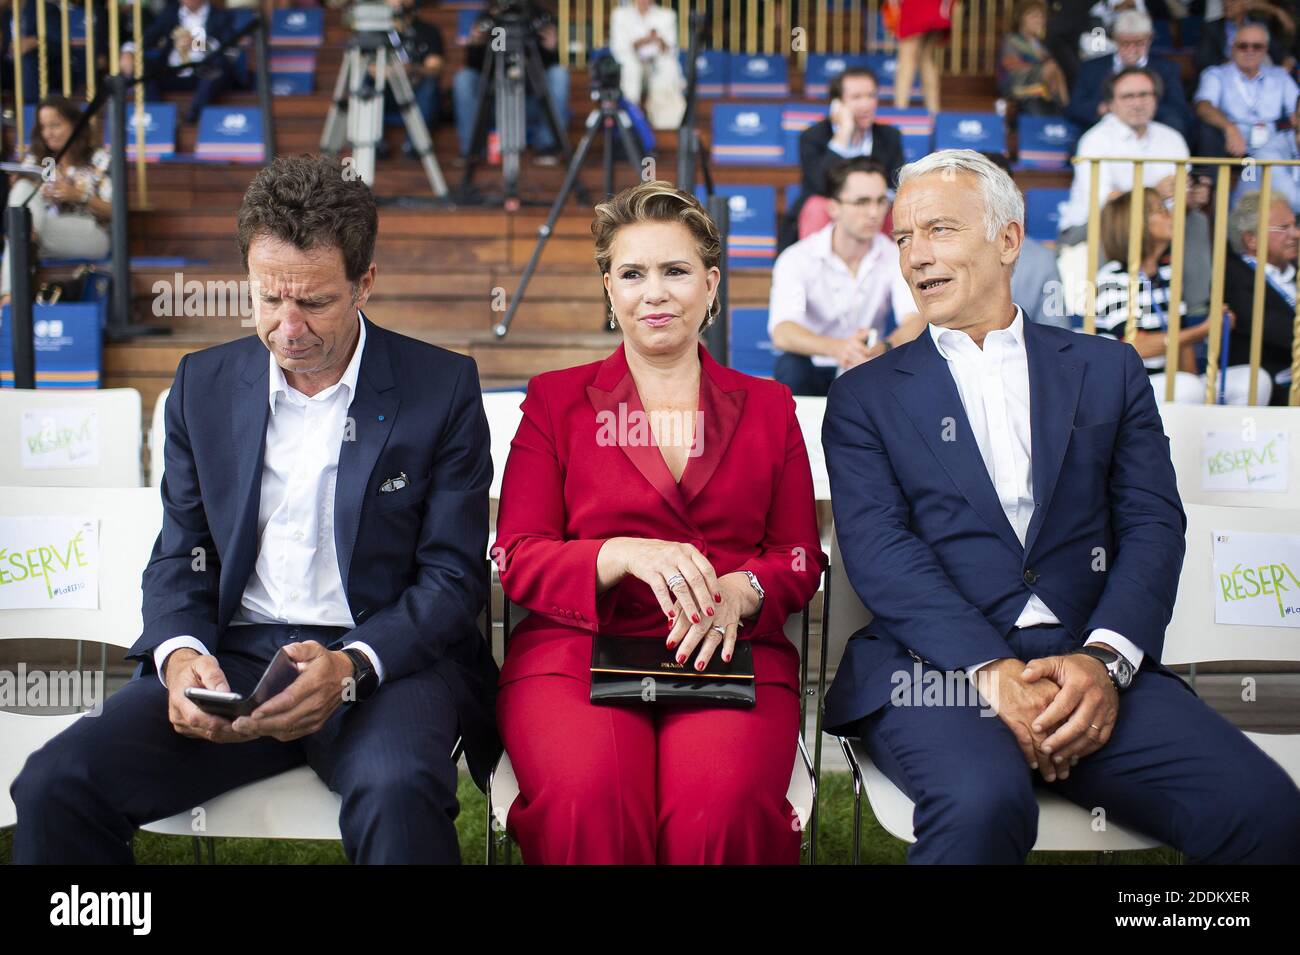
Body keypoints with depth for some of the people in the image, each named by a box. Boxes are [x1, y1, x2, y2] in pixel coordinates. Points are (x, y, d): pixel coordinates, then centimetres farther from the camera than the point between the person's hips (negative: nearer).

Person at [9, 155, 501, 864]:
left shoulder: (443, 388, 0)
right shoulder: (203, 384, 11)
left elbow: (453, 576, -2)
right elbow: (179, 559, 12)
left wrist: (350, 667, -20)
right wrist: (179, 655, -11)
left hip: (385, 655, -3)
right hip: (232, 656, 3)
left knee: (397, 792, -37)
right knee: (54, 783, -20)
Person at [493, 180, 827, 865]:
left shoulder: (768, 407, 19)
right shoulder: (556, 399, 15)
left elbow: (800, 558, 14)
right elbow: (518, 559, 7)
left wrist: (737, 592, -10)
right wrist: (624, 555, -14)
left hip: (730, 655, 1)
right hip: (576, 650, 0)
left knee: (722, 807, -32)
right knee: (589, 801, -34)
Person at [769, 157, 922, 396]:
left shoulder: (896, 257, -6)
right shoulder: (797, 258, -14)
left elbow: (916, 322, -22)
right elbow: (781, 333, -30)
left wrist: (883, 348, -47)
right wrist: (835, 347, -52)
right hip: (812, 370, -2)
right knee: (790, 366, -35)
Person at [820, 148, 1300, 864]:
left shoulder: (1107, 370, 18)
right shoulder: (865, 397, 14)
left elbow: (1153, 524, 8)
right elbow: (878, 548, -1)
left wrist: (1104, 658, -12)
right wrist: (992, 671, -16)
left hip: (1092, 664, 2)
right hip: (933, 666, -1)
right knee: (983, 803, -34)